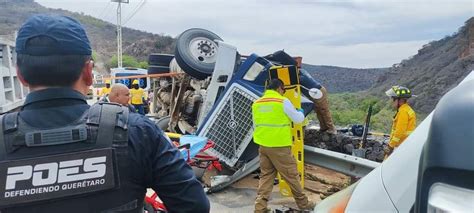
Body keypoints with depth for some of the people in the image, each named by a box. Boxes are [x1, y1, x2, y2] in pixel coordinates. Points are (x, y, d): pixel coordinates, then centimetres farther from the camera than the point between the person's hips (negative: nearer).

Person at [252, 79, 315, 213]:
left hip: (263, 146, 5)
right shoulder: (283, 101, -9)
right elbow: (298, 119, 1)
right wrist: (301, 113, 23)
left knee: (265, 176, 13)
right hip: (279, 147, -5)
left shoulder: (256, 103, 9)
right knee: (291, 175, 8)